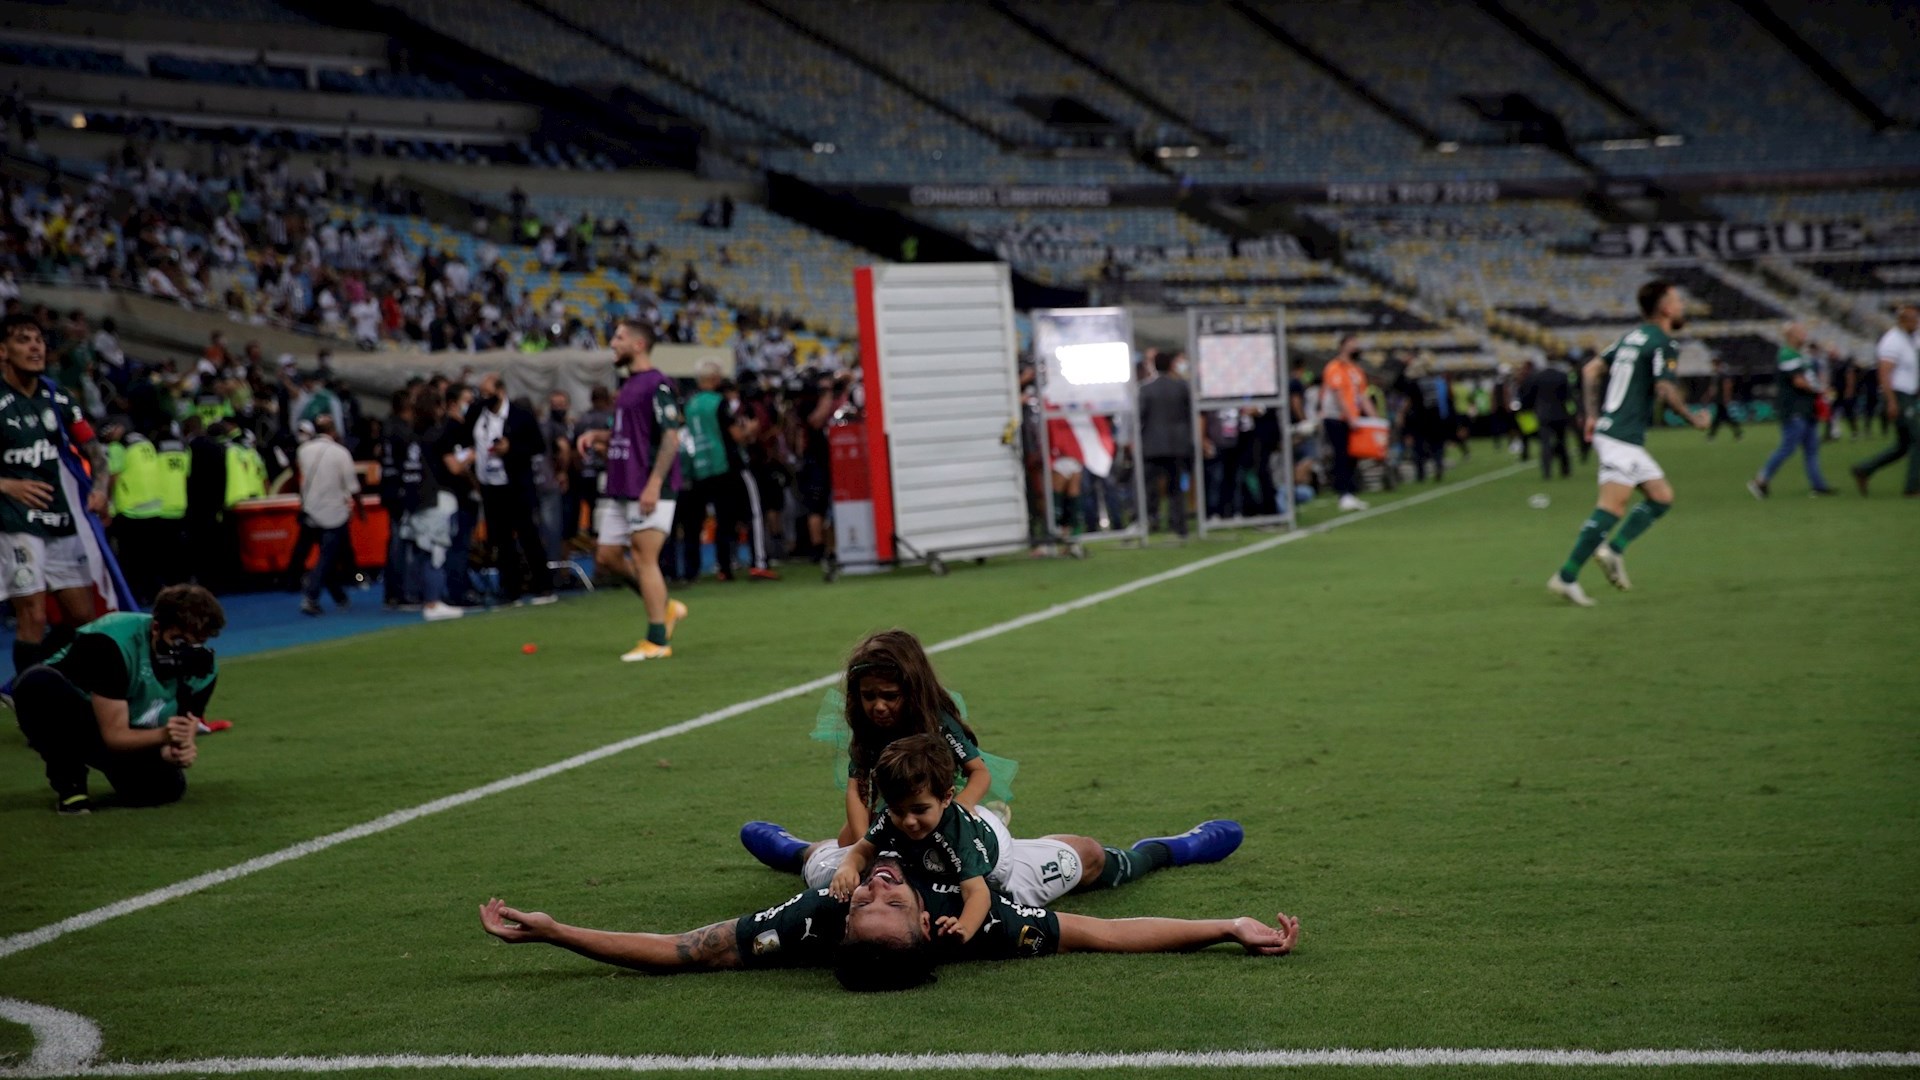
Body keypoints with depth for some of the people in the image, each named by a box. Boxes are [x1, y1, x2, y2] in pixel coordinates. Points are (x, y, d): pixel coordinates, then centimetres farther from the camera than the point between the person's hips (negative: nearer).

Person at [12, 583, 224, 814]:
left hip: (131, 731, 5)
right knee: (39, 682, -38)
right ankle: (67, 777, -13)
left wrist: (176, 751, -36)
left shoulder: (204, 668, -16)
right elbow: (114, 735, -31)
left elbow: (180, 737, -10)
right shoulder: (113, 643, -32)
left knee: (166, 787, -24)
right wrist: (163, 736, -50)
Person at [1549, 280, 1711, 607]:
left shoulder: (1634, 336, 16)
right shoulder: (1663, 343, -10)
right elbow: (1665, 391, -19)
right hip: (1623, 436, -10)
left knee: (1662, 496, 12)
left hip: (1609, 428, 10)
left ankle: (1614, 549, 2)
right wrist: (1694, 420, -4)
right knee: (1612, 506, -13)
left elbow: (1591, 369, 17)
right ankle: (1567, 577, -15)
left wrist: (1592, 414, 17)